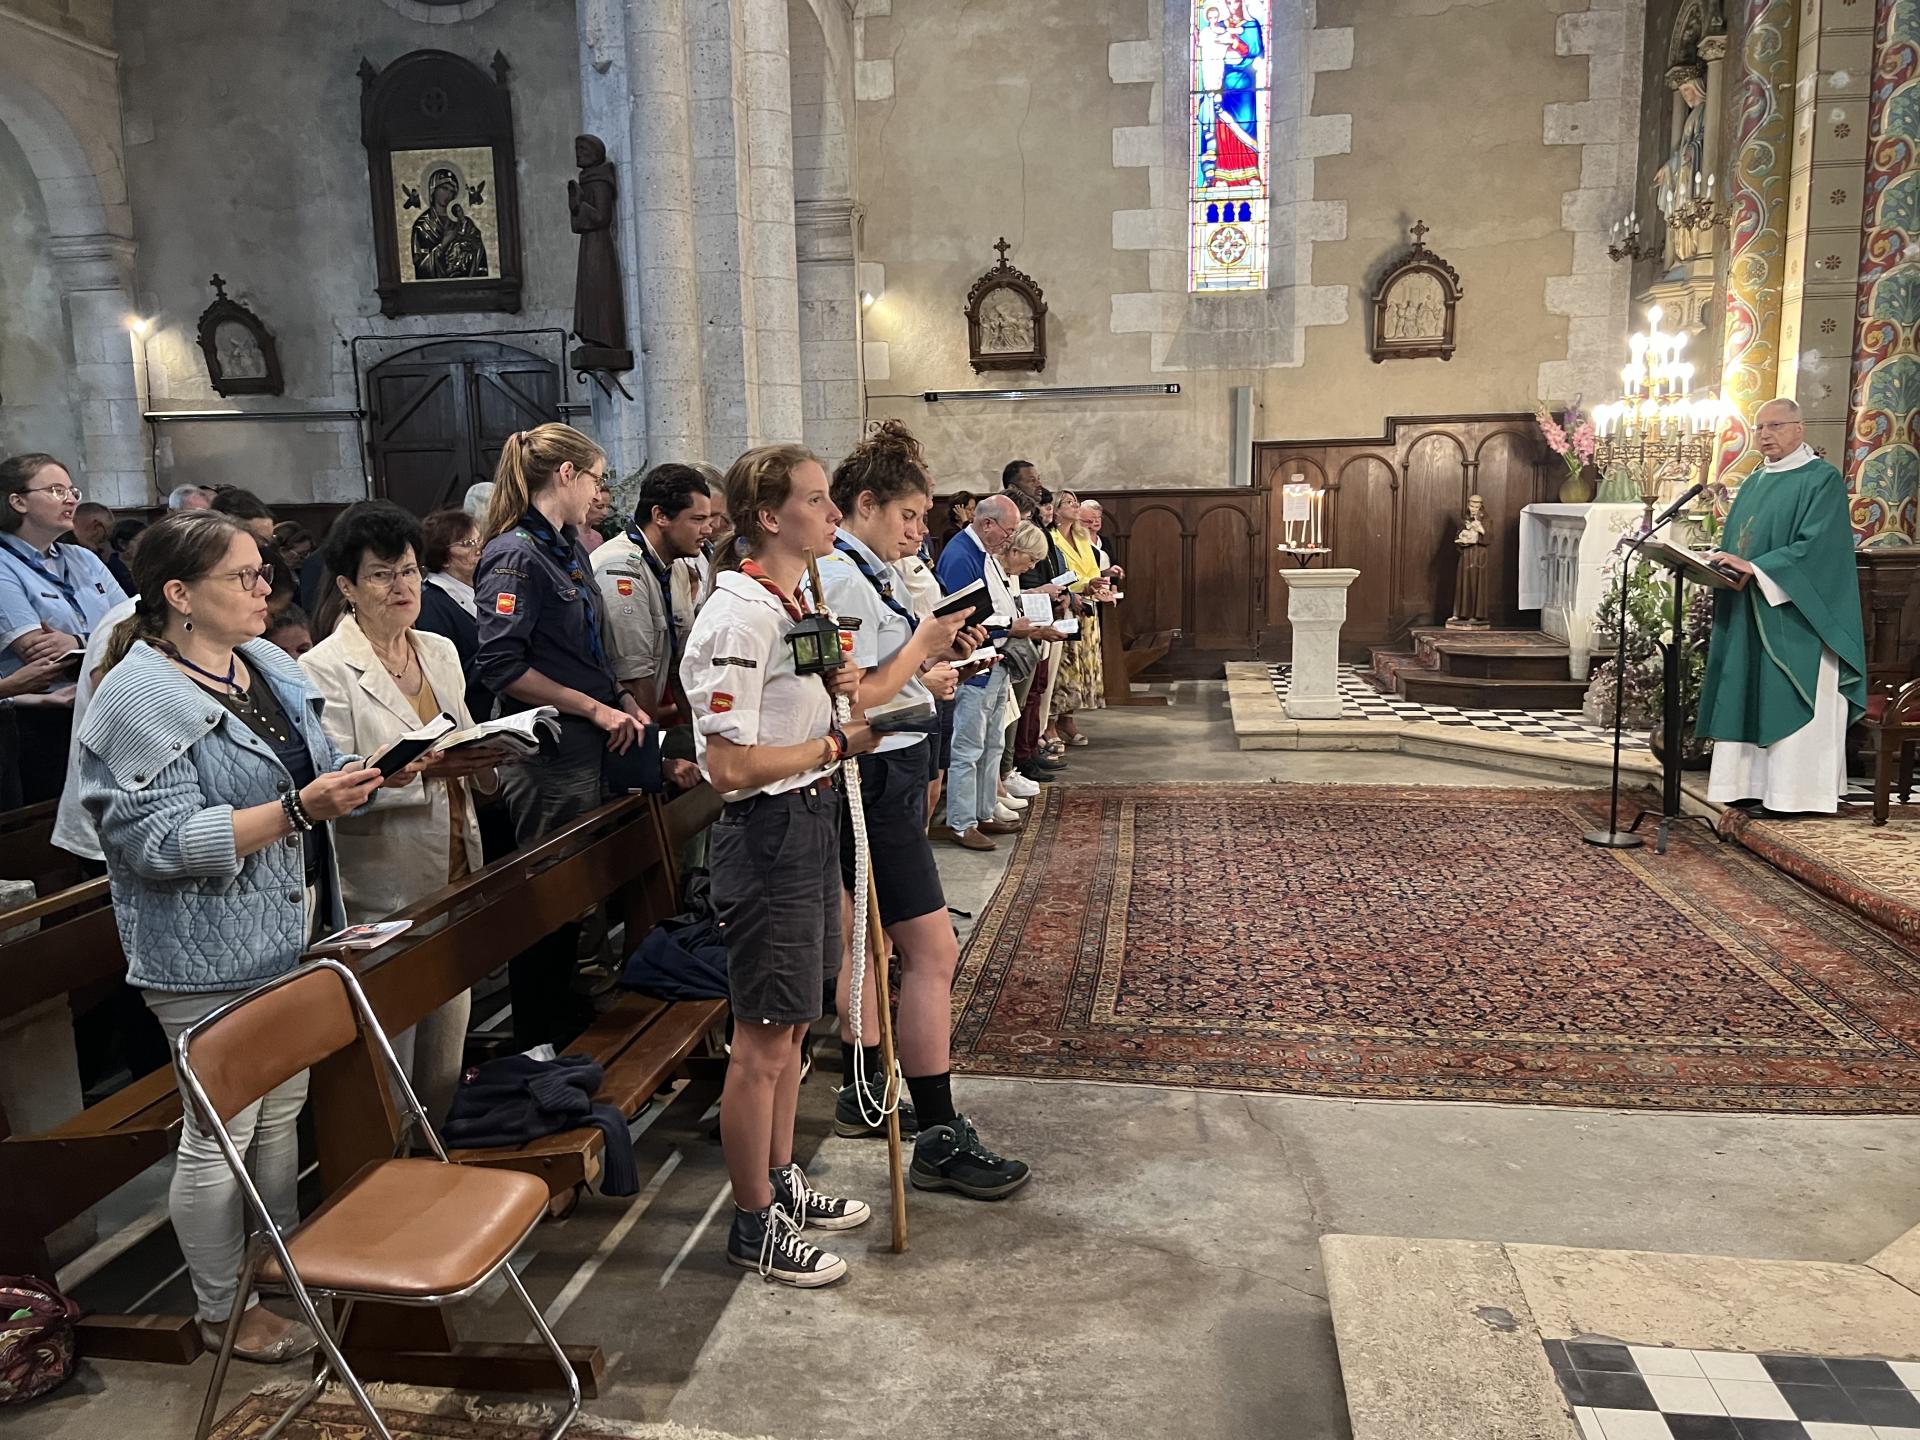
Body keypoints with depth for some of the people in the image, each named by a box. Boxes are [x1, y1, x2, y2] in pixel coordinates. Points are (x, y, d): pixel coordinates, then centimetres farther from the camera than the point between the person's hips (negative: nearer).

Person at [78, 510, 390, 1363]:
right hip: (210, 958, -8)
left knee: (281, 1114, 20)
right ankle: (223, 1310, 27)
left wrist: (358, 779, -5)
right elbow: (165, 841, -24)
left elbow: (308, 779, 16)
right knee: (221, 1134, 7)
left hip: (291, 935, 8)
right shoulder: (141, 699, -18)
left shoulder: (269, 666, 7)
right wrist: (301, 809, -30)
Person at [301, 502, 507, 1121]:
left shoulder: (441, 652, 12)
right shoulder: (324, 669, -9)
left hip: (454, 882, 6)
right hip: (383, 898, -6)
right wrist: (424, 771, -28)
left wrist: (484, 757, -2)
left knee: (446, 1065, 15)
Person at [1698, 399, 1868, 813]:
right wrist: (1725, 565, -3)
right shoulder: (1752, 484, 16)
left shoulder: (1823, 480, -6)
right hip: (1748, 614, 7)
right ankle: (1750, 782, 10)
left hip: (1795, 614, -7)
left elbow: (1814, 546, -17)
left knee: (1791, 701, -6)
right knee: (1748, 698, 6)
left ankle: (1795, 791, -2)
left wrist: (1754, 568, -24)